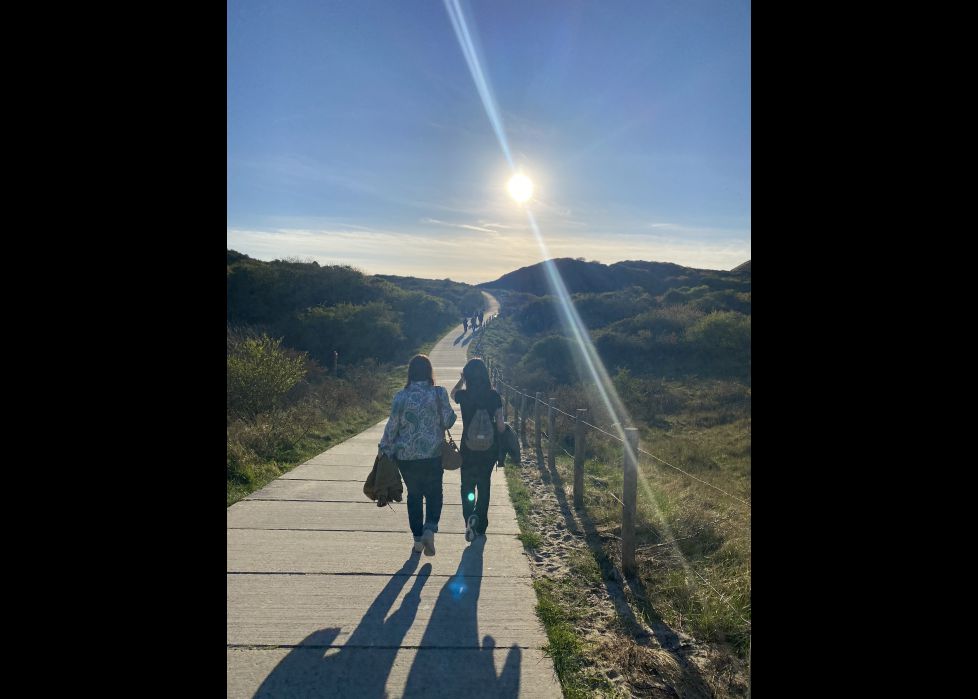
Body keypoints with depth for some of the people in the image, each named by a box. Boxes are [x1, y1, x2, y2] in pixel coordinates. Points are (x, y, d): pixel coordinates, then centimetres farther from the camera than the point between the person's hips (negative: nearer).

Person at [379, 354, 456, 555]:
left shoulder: (401, 396, -7)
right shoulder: (438, 394, -9)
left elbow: (392, 426, -3)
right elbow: (448, 421, -5)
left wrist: (385, 449, 9)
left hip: (406, 456, 1)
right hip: (432, 455, -1)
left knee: (414, 495, 16)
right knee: (433, 494, 14)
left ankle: (418, 538, 20)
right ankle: (429, 529, -8)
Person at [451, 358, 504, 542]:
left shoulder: (464, 395, -10)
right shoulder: (494, 396, -9)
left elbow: (453, 394, 16)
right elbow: (500, 425, -7)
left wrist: (462, 378, 12)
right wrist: (504, 427, 13)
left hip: (468, 449, -1)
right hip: (489, 449, 1)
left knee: (467, 485, 13)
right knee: (484, 485, 17)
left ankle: (470, 516, -12)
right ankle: (481, 525, 24)